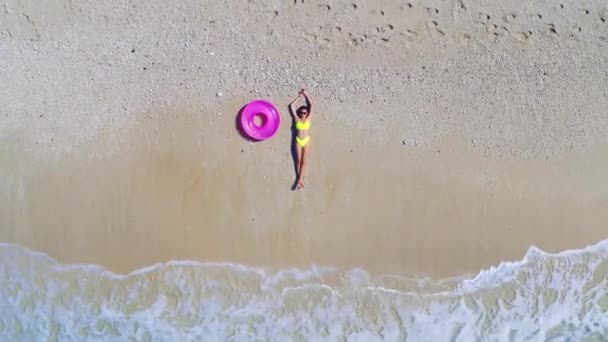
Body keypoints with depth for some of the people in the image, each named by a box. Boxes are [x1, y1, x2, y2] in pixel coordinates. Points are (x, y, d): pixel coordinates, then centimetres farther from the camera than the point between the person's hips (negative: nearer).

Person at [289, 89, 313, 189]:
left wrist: (306, 94, 3)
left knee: (304, 161, -3)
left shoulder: (308, 119, 2)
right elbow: (291, 106, -1)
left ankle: (300, 179, -4)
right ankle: (299, 179, 7)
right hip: (298, 141, 0)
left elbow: (311, 105, 1)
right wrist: (299, 97, 3)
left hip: (306, 141, 1)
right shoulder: (296, 119, 0)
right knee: (298, 160, 1)